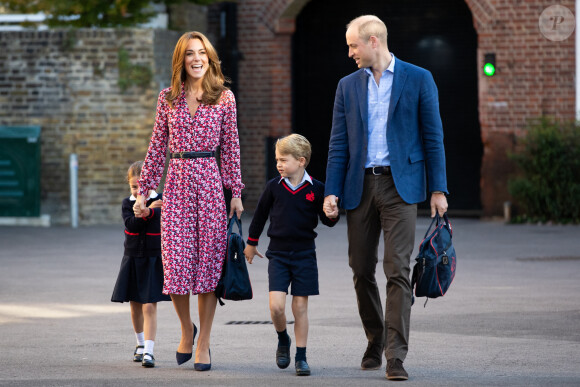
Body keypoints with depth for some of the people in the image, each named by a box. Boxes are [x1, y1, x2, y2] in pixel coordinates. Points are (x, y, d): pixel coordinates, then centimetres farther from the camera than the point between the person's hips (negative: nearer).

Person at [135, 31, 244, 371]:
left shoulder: (225, 98, 4)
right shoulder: (168, 98, 7)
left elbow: (231, 147, 5)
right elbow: (158, 146, 11)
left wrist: (236, 192, 1)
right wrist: (144, 189, 9)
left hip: (210, 181, -1)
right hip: (177, 181, 1)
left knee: (208, 260, -1)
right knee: (176, 263, -5)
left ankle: (203, 344, 9)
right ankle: (187, 329, 22)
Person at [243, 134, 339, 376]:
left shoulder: (316, 189, -4)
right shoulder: (274, 187, 0)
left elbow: (328, 221, 4)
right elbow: (260, 214, 14)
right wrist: (251, 243, 23)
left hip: (304, 254, -1)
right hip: (278, 254, 1)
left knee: (300, 307, 1)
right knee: (276, 306, -10)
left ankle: (301, 357, 11)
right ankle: (283, 341, 18)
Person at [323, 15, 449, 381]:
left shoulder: (418, 79, 2)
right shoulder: (348, 86, 12)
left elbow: (433, 138, 2)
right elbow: (339, 144, 10)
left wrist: (438, 189, -4)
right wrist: (332, 192, 0)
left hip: (400, 185, -4)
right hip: (360, 187, 4)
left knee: (398, 272, -11)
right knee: (362, 271, 7)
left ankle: (396, 355, -13)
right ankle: (375, 342, 26)